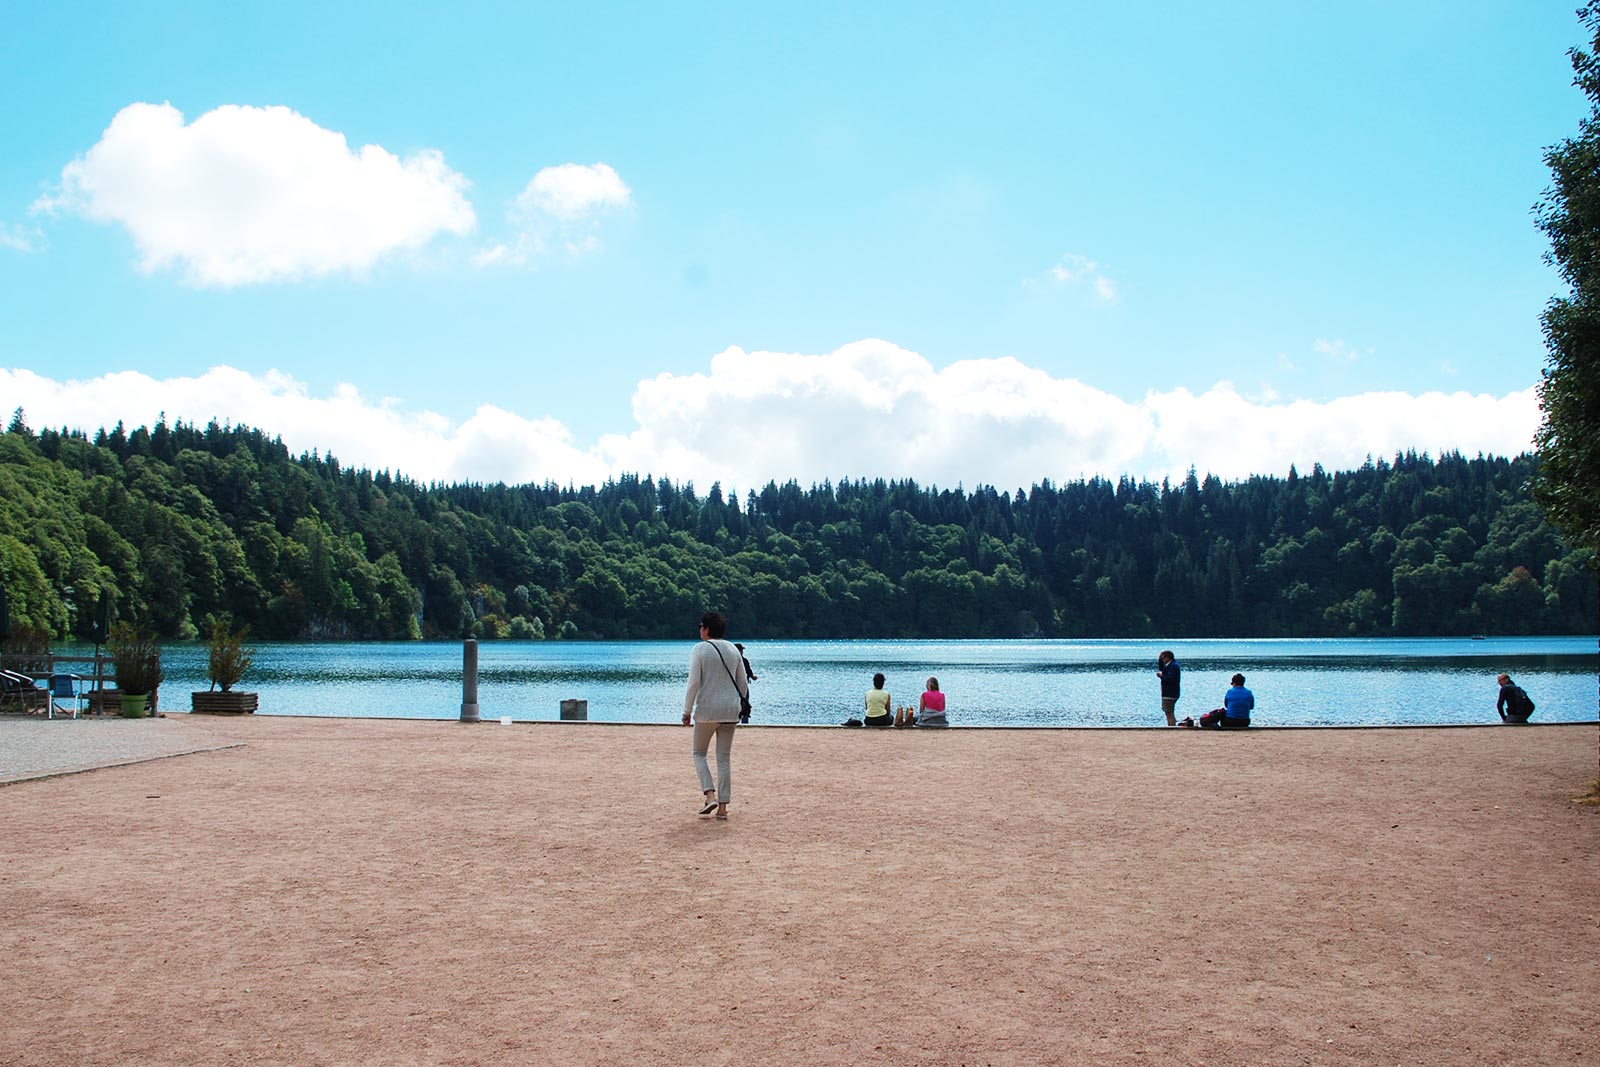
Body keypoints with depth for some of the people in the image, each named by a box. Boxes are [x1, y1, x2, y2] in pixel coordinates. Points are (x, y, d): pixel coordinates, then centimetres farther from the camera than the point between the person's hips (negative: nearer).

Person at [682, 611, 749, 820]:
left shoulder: (700, 649, -8)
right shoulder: (733, 650, 8)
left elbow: (694, 682, -13)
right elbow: (743, 683, 12)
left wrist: (687, 711, -7)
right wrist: (739, 705, 23)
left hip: (707, 709, -4)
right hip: (730, 710, 4)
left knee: (699, 752, 13)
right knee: (725, 758, 9)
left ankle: (710, 796, -4)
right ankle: (723, 806, 7)